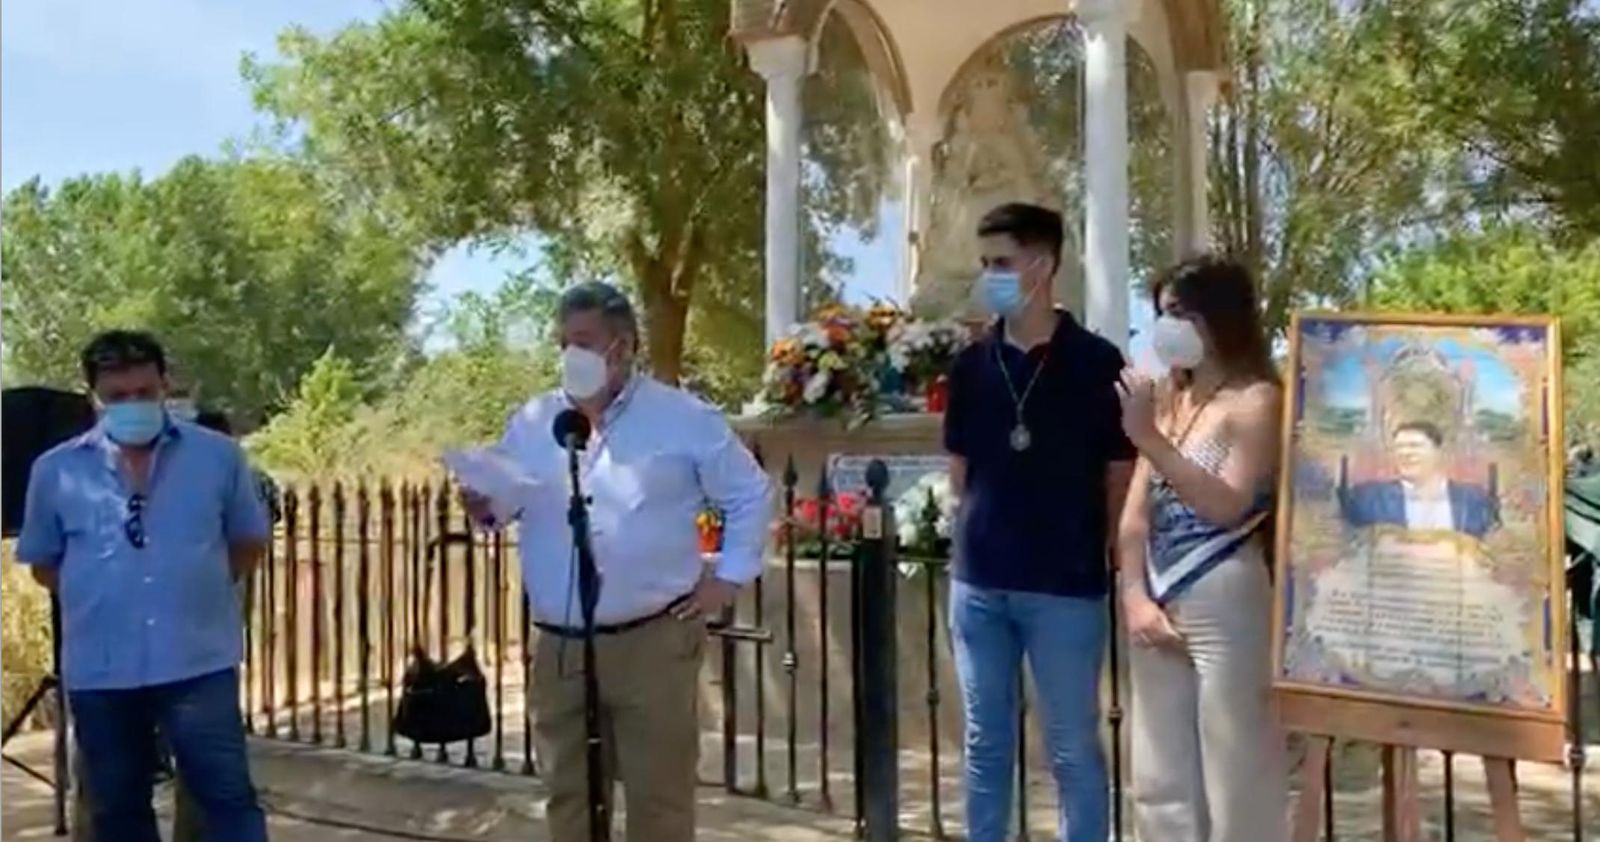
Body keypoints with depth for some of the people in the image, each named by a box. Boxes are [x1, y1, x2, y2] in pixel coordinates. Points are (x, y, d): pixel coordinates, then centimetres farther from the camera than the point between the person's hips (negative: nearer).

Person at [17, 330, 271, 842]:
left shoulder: (217, 455, 0)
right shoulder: (56, 470, 3)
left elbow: (249, 542, 10)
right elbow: (43, 564, 13)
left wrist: (198, 590, 4)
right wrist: (97, 599, 5)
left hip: (199, 661, -2)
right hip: (100, 670, 2)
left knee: (228, 795, 0)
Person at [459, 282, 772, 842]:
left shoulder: (684, 419, -1)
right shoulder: (532, 423, 9)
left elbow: (750, 495, 4)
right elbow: (509, 502, 14)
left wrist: (730, 576, -2)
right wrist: (485, 508, -9)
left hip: (654, 642, -3)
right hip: (560, 648, 4)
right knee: (569, 795, 14)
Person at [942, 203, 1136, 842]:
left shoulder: (1096, 363, -6)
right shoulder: (971, 364, 5)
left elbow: (1120, 479, -1)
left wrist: (1085, 548, 2)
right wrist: (990, 529, 8)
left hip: (1066, 584, -4)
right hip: (978, 580, 4)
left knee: (1073, 748, 7)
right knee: (985, 742, 14)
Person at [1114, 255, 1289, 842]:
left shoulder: (1255, 400, -4)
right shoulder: (1167, 402, 15)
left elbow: (1227, 507, -16)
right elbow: (1136, 515, 9)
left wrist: (1150, 439, -18)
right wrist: (1136, 598, -3)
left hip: (1224, 608, -7)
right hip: (1159, 608, 7)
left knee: (1236, 780, 1)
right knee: (1161, 781, 12)